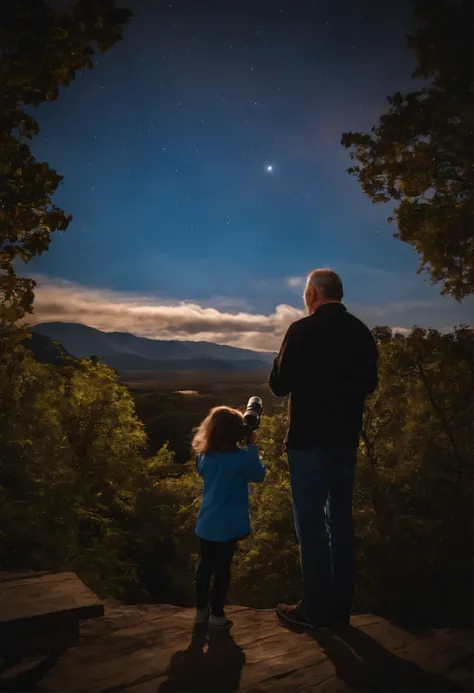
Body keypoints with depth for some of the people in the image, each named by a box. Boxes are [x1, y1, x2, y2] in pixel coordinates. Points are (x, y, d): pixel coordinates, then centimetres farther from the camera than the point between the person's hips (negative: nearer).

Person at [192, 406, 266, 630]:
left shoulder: (204, 455, -1)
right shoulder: (241, 457, -18)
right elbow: (259, 475, -3)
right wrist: (253, 447, 0)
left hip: (206, 522, 5)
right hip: (228, 525, -5)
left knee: (205, 565, 16)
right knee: (222, 569, 7)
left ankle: (201, 610, 27)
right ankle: (216, 615, 17)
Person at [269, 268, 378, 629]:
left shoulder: (303, 330, -12)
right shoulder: (362, 332, 5)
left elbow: (280, 385, -7)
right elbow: (369, 384, 15)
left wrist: (285, 366, 11)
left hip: (309, 440, -6)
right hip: (346, 439, 6)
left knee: (311, 523, 2)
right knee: (341, 520, 14)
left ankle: (316, 609, 10)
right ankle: (340, 606, 22)